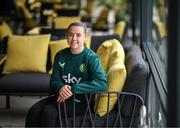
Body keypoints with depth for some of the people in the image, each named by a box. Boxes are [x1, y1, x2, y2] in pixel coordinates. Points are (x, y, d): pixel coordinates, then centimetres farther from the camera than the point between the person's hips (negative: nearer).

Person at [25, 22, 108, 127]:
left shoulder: (91, 57, -10)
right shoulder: (60, 55, 7)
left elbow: (102, 84, -24)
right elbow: (54, 80, 7)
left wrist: (73, 89, -28)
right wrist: (60, 88, -20)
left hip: (82, 101, -5)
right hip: (62, 97, 5)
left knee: (48, 111, -27)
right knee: (34, 111, -20)